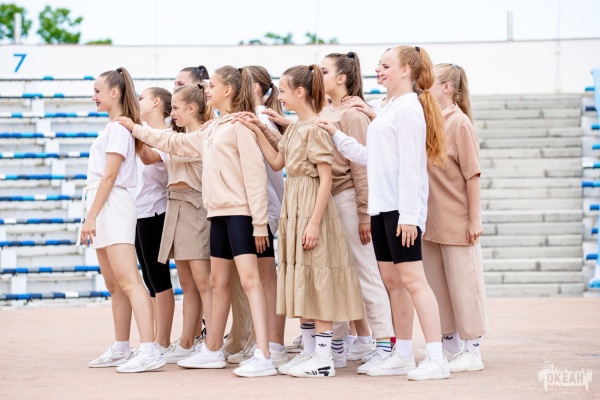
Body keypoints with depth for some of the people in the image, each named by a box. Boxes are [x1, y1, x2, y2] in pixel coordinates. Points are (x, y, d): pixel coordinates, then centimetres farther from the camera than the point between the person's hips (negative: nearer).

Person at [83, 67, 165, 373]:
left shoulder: (119, 128, -9)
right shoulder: (112, 127, 19)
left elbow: (109, 176, -15)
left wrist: (91, 216, -17)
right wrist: (91, 216, 17)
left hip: (113, 206, -10)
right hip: (105, 210, 10)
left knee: (128, 282, -17)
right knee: (114, 285, 12)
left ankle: (149, 351, -24)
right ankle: (120, 350, 18)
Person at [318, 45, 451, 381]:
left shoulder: (409, 107, -10)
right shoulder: (390, 110, 19)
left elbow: (410, 164, -16)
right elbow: (369, 156, 20)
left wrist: (408, 214, -20)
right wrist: (337, 136, 19)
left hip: (401, 208, -10)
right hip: (382, 205, 10)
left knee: (412, 279, -11)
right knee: (391, 281, 11)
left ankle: (436, 359, -10)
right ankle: (402, 356, 17)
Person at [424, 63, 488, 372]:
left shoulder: (459, 122, -11)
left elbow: (472, 174, -12)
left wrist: (475, 219, -13)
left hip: (456, 220, -7)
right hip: (431, 220, 7)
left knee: (463, 284, 1)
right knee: (437, 286, 13)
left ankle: (472, 352, 8)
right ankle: (449, 347, 24)